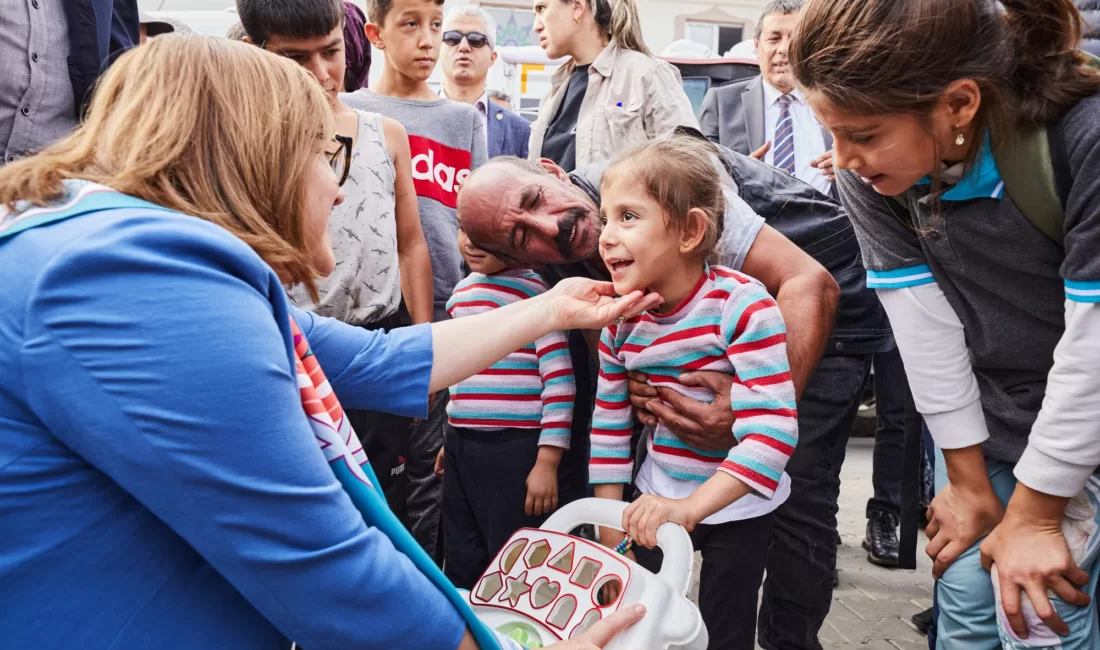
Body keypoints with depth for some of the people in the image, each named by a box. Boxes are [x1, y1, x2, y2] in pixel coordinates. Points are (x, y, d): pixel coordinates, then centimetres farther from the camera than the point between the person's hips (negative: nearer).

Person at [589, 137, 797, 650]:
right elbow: (609, 427, 2)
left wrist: (691, 506, -36)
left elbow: (773, 432, -29)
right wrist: (611, 533, 4)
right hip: (658, 501, 4)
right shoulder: (621, 319, -8)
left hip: (738, 508, -4)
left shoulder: (743, 306, -25)